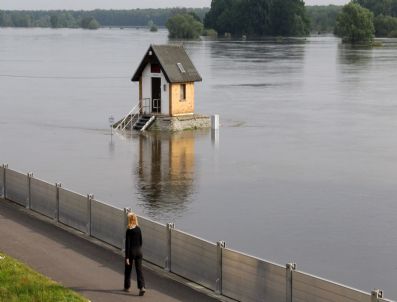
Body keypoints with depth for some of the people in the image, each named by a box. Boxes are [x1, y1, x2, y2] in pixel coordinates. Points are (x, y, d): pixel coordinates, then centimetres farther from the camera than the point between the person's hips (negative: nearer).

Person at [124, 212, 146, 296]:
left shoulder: (129, 231, -15)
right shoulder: (138, 229, 2)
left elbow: (127, 244, -15)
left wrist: (127, 257, -12)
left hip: (131, 251, -4)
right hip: (139, 251, 4)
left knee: (128, 270, 14)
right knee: (139, 270, 2)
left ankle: (127, 287, 26)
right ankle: (142, 287, -11)